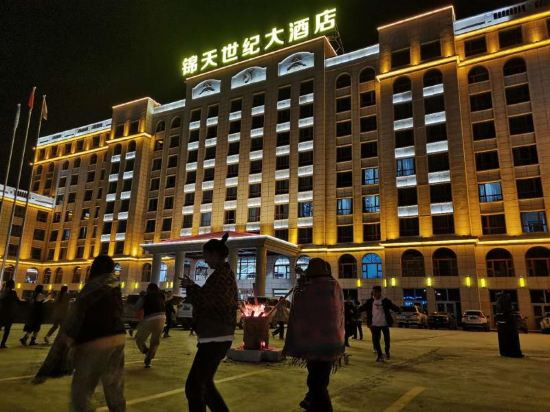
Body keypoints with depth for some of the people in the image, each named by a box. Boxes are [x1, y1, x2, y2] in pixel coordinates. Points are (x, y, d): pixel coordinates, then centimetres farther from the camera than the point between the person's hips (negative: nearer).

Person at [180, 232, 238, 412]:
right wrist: (193, 287, 11)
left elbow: (206, 300, -23)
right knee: (204, 384, 20)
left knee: (193, 387, -6)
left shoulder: (221, 274, -16)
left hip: (215, 338, -10)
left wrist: (190, 286, -6)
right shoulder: (226, 273, 16)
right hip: (218, 337, 11)